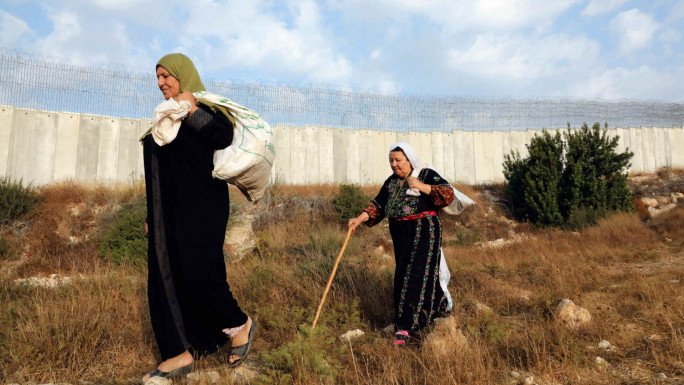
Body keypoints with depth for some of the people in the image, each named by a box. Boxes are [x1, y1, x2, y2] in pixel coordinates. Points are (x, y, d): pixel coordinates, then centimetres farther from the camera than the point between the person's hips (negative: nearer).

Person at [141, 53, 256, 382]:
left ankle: (239, 324, 11)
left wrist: (192, 111, -18)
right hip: (168, 211, 9)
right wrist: (152, 215, 20)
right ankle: (181, 353, 12)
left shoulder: (205, 106, -1)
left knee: (197, 273, -14)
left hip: (200, 207, -8)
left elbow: (225, 137, -22)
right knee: (165, 277, 4)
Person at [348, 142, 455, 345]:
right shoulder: (391, 181, 13)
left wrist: (421, 186, -22)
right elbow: (378, 205, 11)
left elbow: (449, 194, -13)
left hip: (423, 232, -6)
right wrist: (360, 219, -3)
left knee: (413, 275, -10)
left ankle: (405, 327, -8)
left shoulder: (427, 175, -4)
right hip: (400, 234, 7)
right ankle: (438, 305, 36)